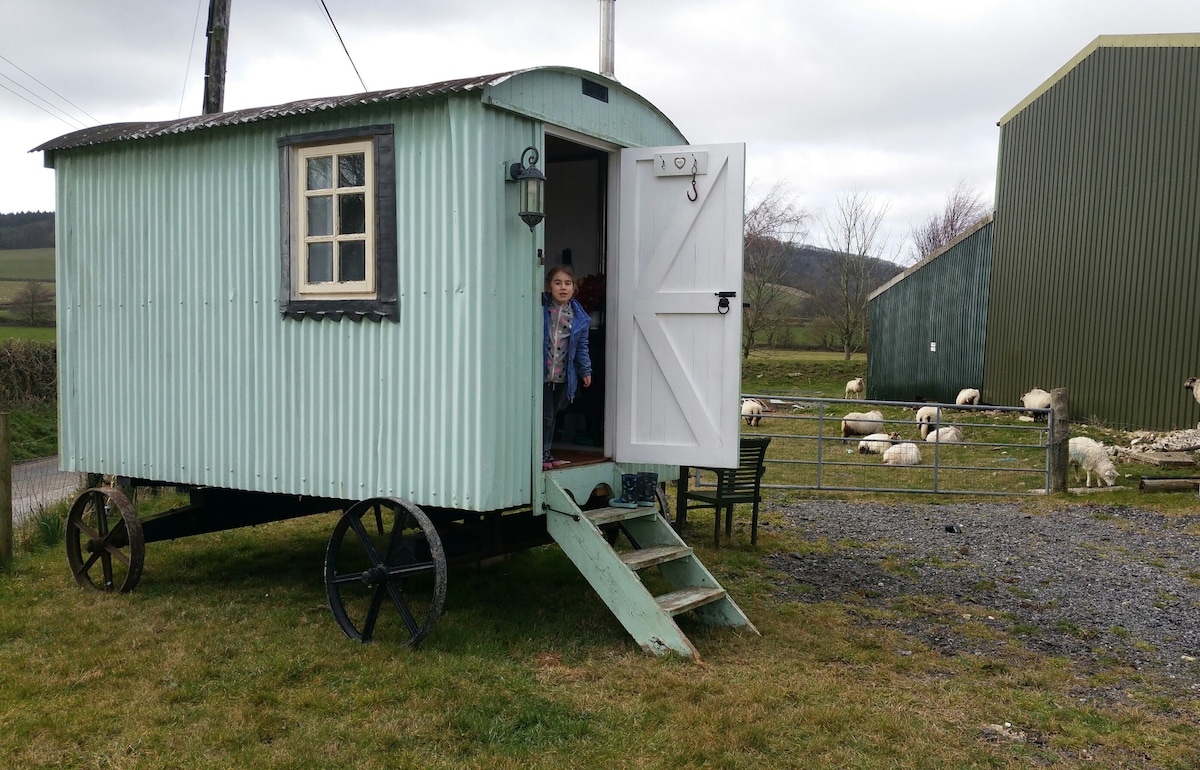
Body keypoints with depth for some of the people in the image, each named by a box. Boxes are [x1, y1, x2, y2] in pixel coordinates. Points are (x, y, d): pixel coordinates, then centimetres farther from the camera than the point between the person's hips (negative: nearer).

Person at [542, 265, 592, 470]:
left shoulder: (579, 317, 3)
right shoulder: (540, 309, -7)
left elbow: (581, 346, 12)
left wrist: (585, 370, 13)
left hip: (563, 376, 4)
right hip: (541, 373, -4)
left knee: (552, 416, 15)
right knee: (545, 415, -2)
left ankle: (546, 455, 26)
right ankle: (542, 455, 11)